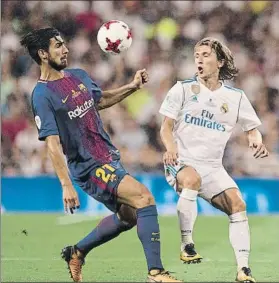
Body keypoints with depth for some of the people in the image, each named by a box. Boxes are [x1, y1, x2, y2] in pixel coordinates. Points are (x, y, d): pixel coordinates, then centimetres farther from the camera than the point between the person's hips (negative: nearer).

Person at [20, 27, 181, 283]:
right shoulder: (42, 95, -16)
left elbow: (101, 100, 27)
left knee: (128, 216, 20)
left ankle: (77, 252, 36)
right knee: (145, 198, -22)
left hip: (109, 156, 9)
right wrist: (66, 185, -27)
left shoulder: (78, 76, 8)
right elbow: (53, 144, -21)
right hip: (90, 167, -9)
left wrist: (132, 87, 12)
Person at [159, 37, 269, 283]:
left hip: (213, 167, 3)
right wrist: (171, 147, -20)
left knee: (237, 204, -16)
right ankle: (187, 245, -27)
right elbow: (166, 127, 1)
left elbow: (251, 128, 16)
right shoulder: (183, 89, 2)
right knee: (192, 179, -37)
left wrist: (257, 141, -8)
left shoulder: (235, 97, 7)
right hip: (181, 161, -3)